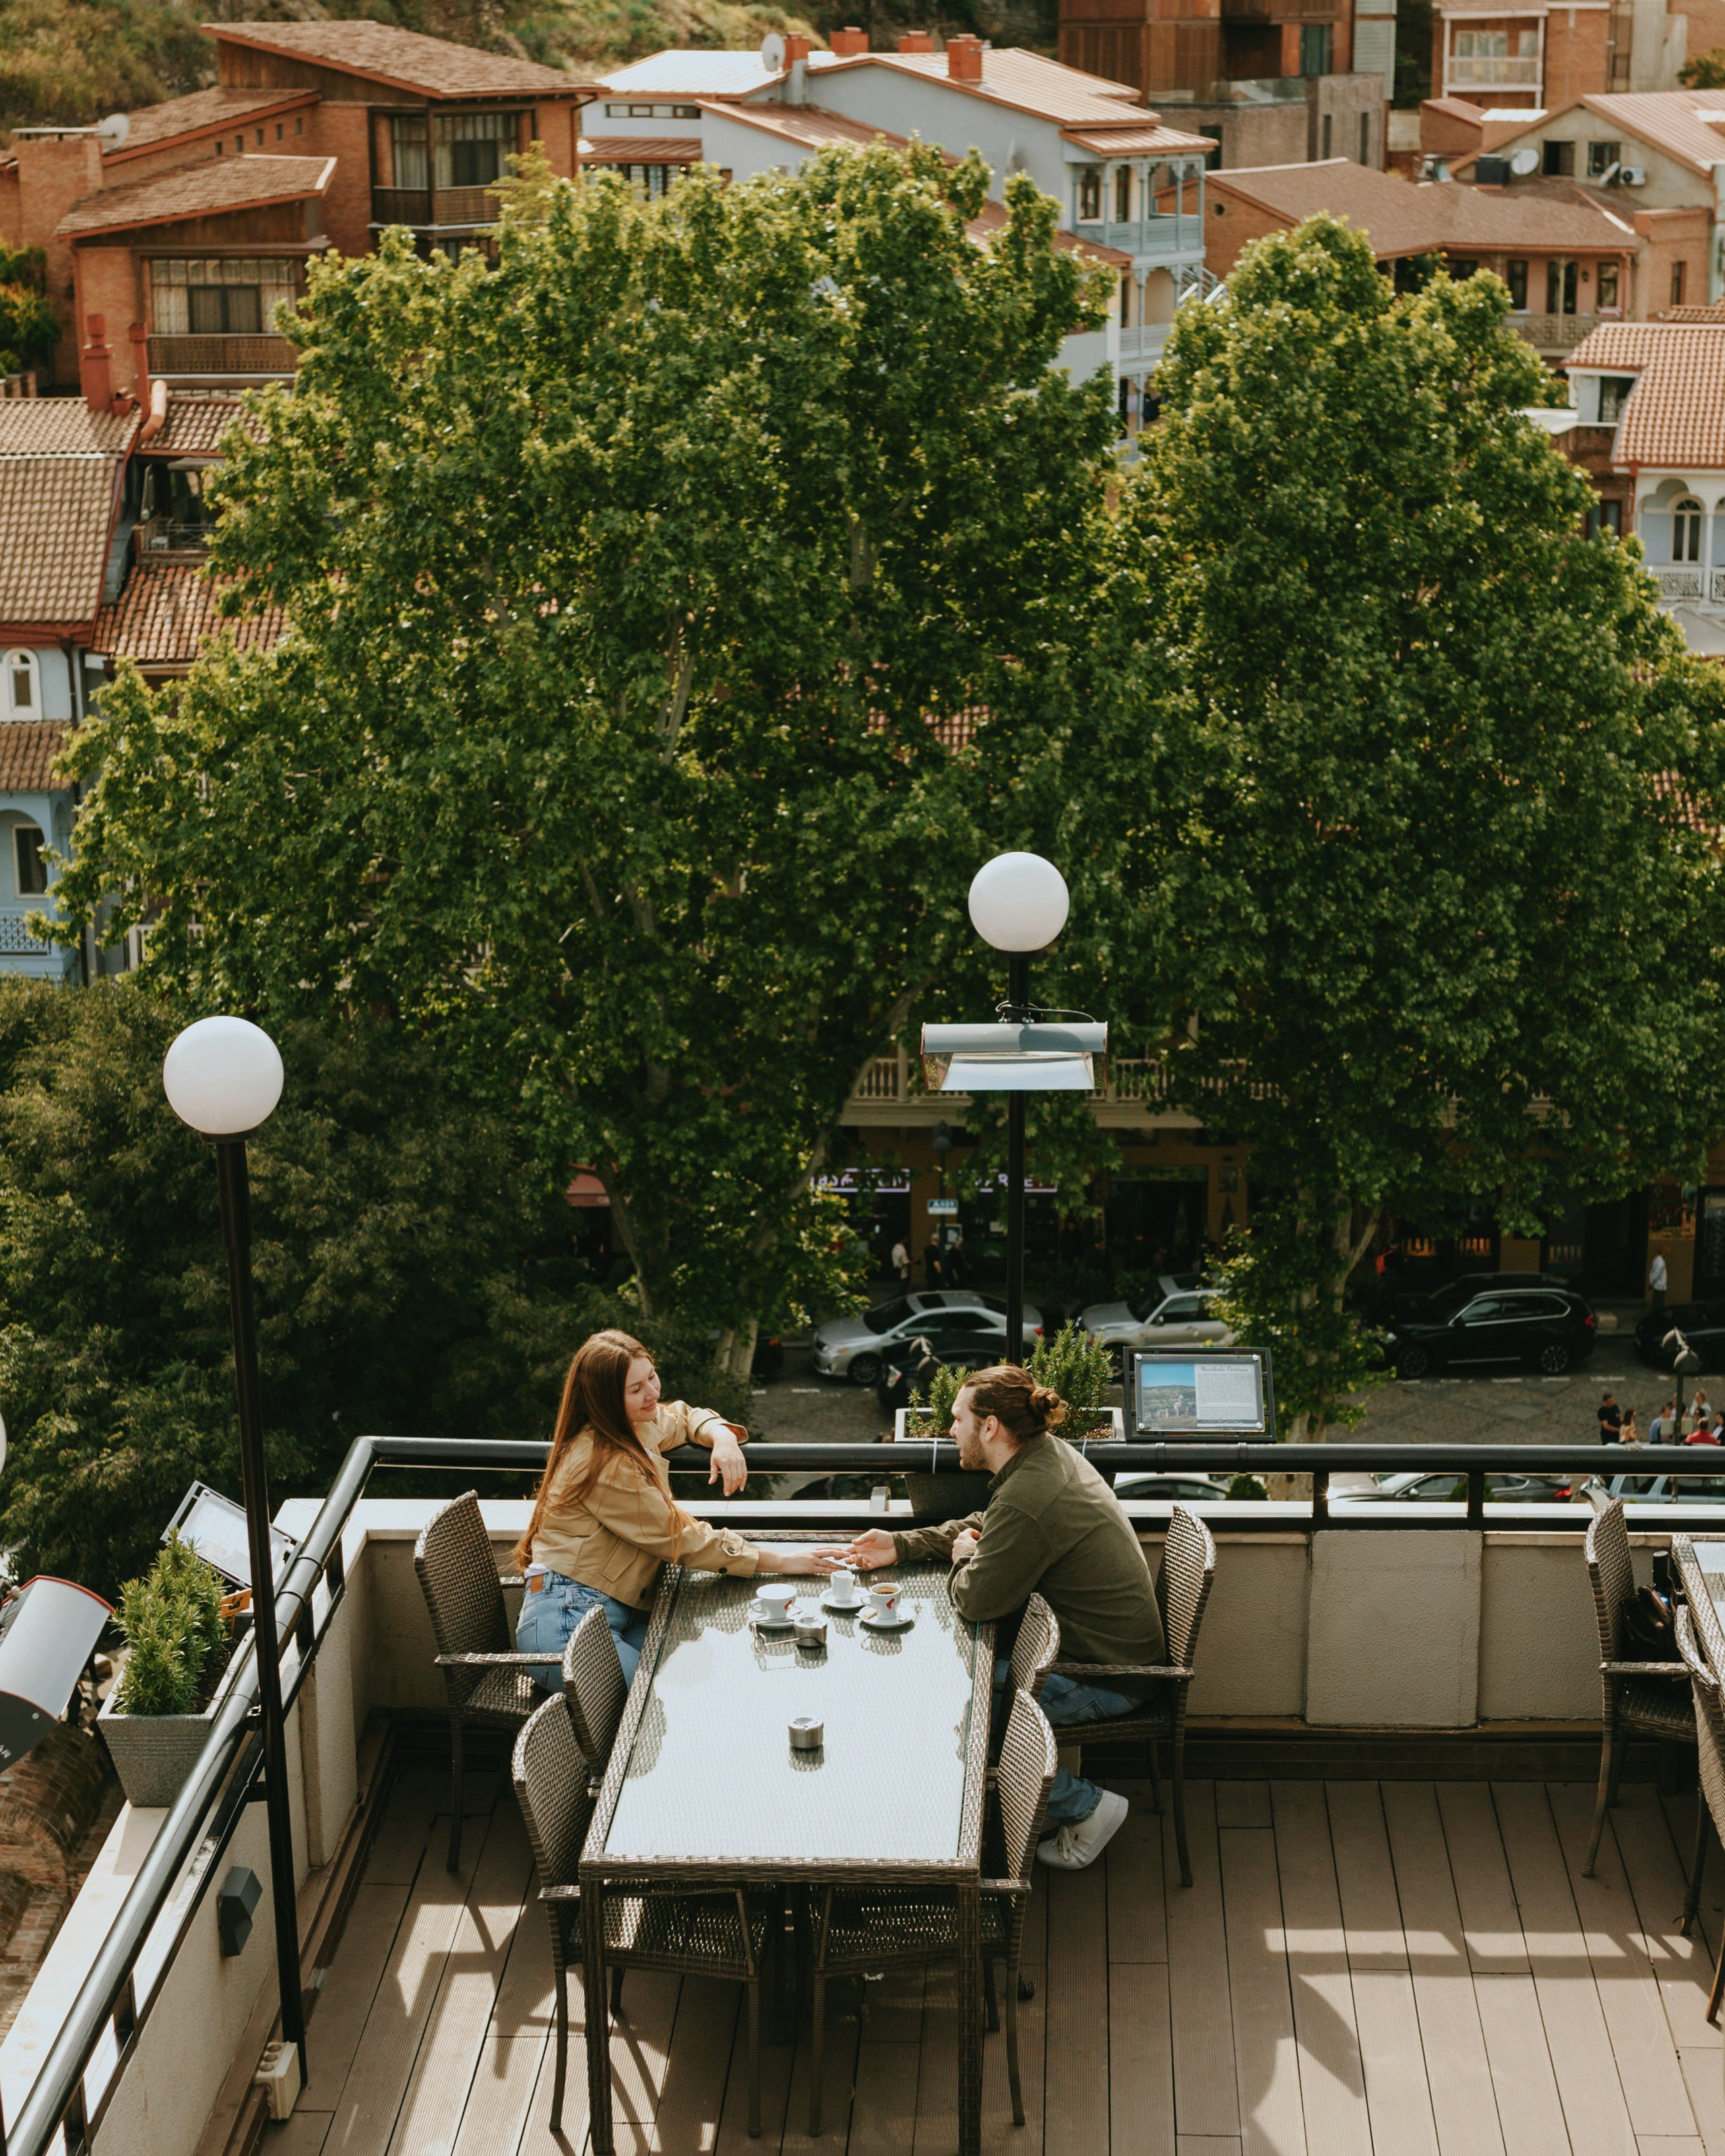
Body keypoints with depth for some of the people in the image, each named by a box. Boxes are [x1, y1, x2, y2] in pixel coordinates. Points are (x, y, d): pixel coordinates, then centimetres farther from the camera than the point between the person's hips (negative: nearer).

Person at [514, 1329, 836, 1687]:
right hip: (566, 1623, -9)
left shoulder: (637, 1426, 10)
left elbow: (684, 1417, 31)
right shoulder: (607, 1465, -18)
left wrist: (722, 1437, 6)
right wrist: (781, 1561, -12)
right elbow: (683, 1539, -15)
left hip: (621, 1612, 9)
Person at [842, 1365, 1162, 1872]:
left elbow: (976, 1601, -20)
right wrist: (900, 1547, 15)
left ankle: (1083, 1806, 3)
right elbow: (981, 1526, 21)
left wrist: (964, 1559, 1)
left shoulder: (1026, 1499, -28)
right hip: (1115, 1649, 10)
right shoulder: (1049, 1453, 3)